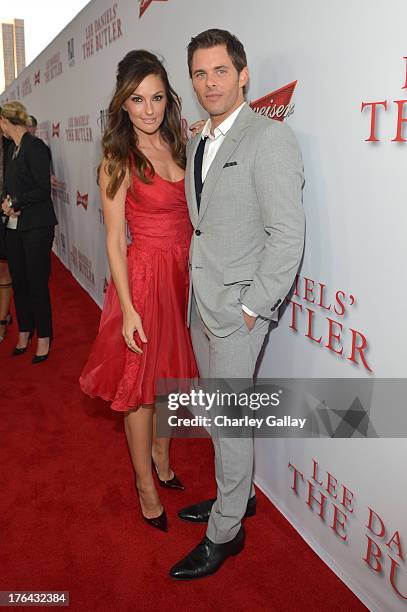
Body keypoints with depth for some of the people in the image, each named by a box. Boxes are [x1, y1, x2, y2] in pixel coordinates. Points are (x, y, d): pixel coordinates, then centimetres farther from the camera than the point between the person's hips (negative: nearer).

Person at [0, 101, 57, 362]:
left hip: (37, 226, -8)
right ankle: (25, 331, 26)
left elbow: (43, 189, -15)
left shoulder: (35, 147, -10)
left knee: (37, 283, -2)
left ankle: (44, 338, 11)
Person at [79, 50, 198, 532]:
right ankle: (146, 487, 26)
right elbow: (114, 238, -12)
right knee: (140, 386, 7)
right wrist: (127, 309, -15)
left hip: (183, 273, 6)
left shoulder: (178, 144, 6)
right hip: (144, 275, -6)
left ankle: (162, 462, 40)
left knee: (171, 377, 18)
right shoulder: (118, 160, -10)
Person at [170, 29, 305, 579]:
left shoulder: (270, 139, -13)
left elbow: (288, 235, -18)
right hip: (202, 304, 8)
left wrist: (253, 308, -17)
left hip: (238, 308, -8)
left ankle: (225, 531, 24)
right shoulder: (198, 145, 13)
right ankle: (237, 495, 41)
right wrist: (197, 291, 10)